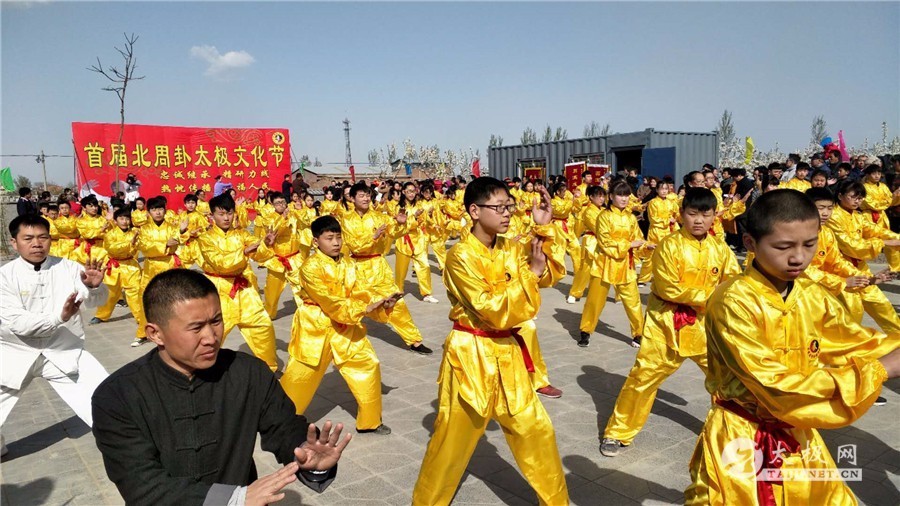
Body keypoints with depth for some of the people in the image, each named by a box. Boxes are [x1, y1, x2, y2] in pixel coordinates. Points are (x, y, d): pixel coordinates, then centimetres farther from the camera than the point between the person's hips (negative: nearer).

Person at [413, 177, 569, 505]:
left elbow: (552, 275, 1)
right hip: (471, 357, -6)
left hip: (506, 354, 6)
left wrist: (544, 229, -8)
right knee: (453, 441, 7)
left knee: (535, 430, 13)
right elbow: (495, 312, -23)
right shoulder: (461, 257, -18)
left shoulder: (509, 249, 4)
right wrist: (530, 272, -23)